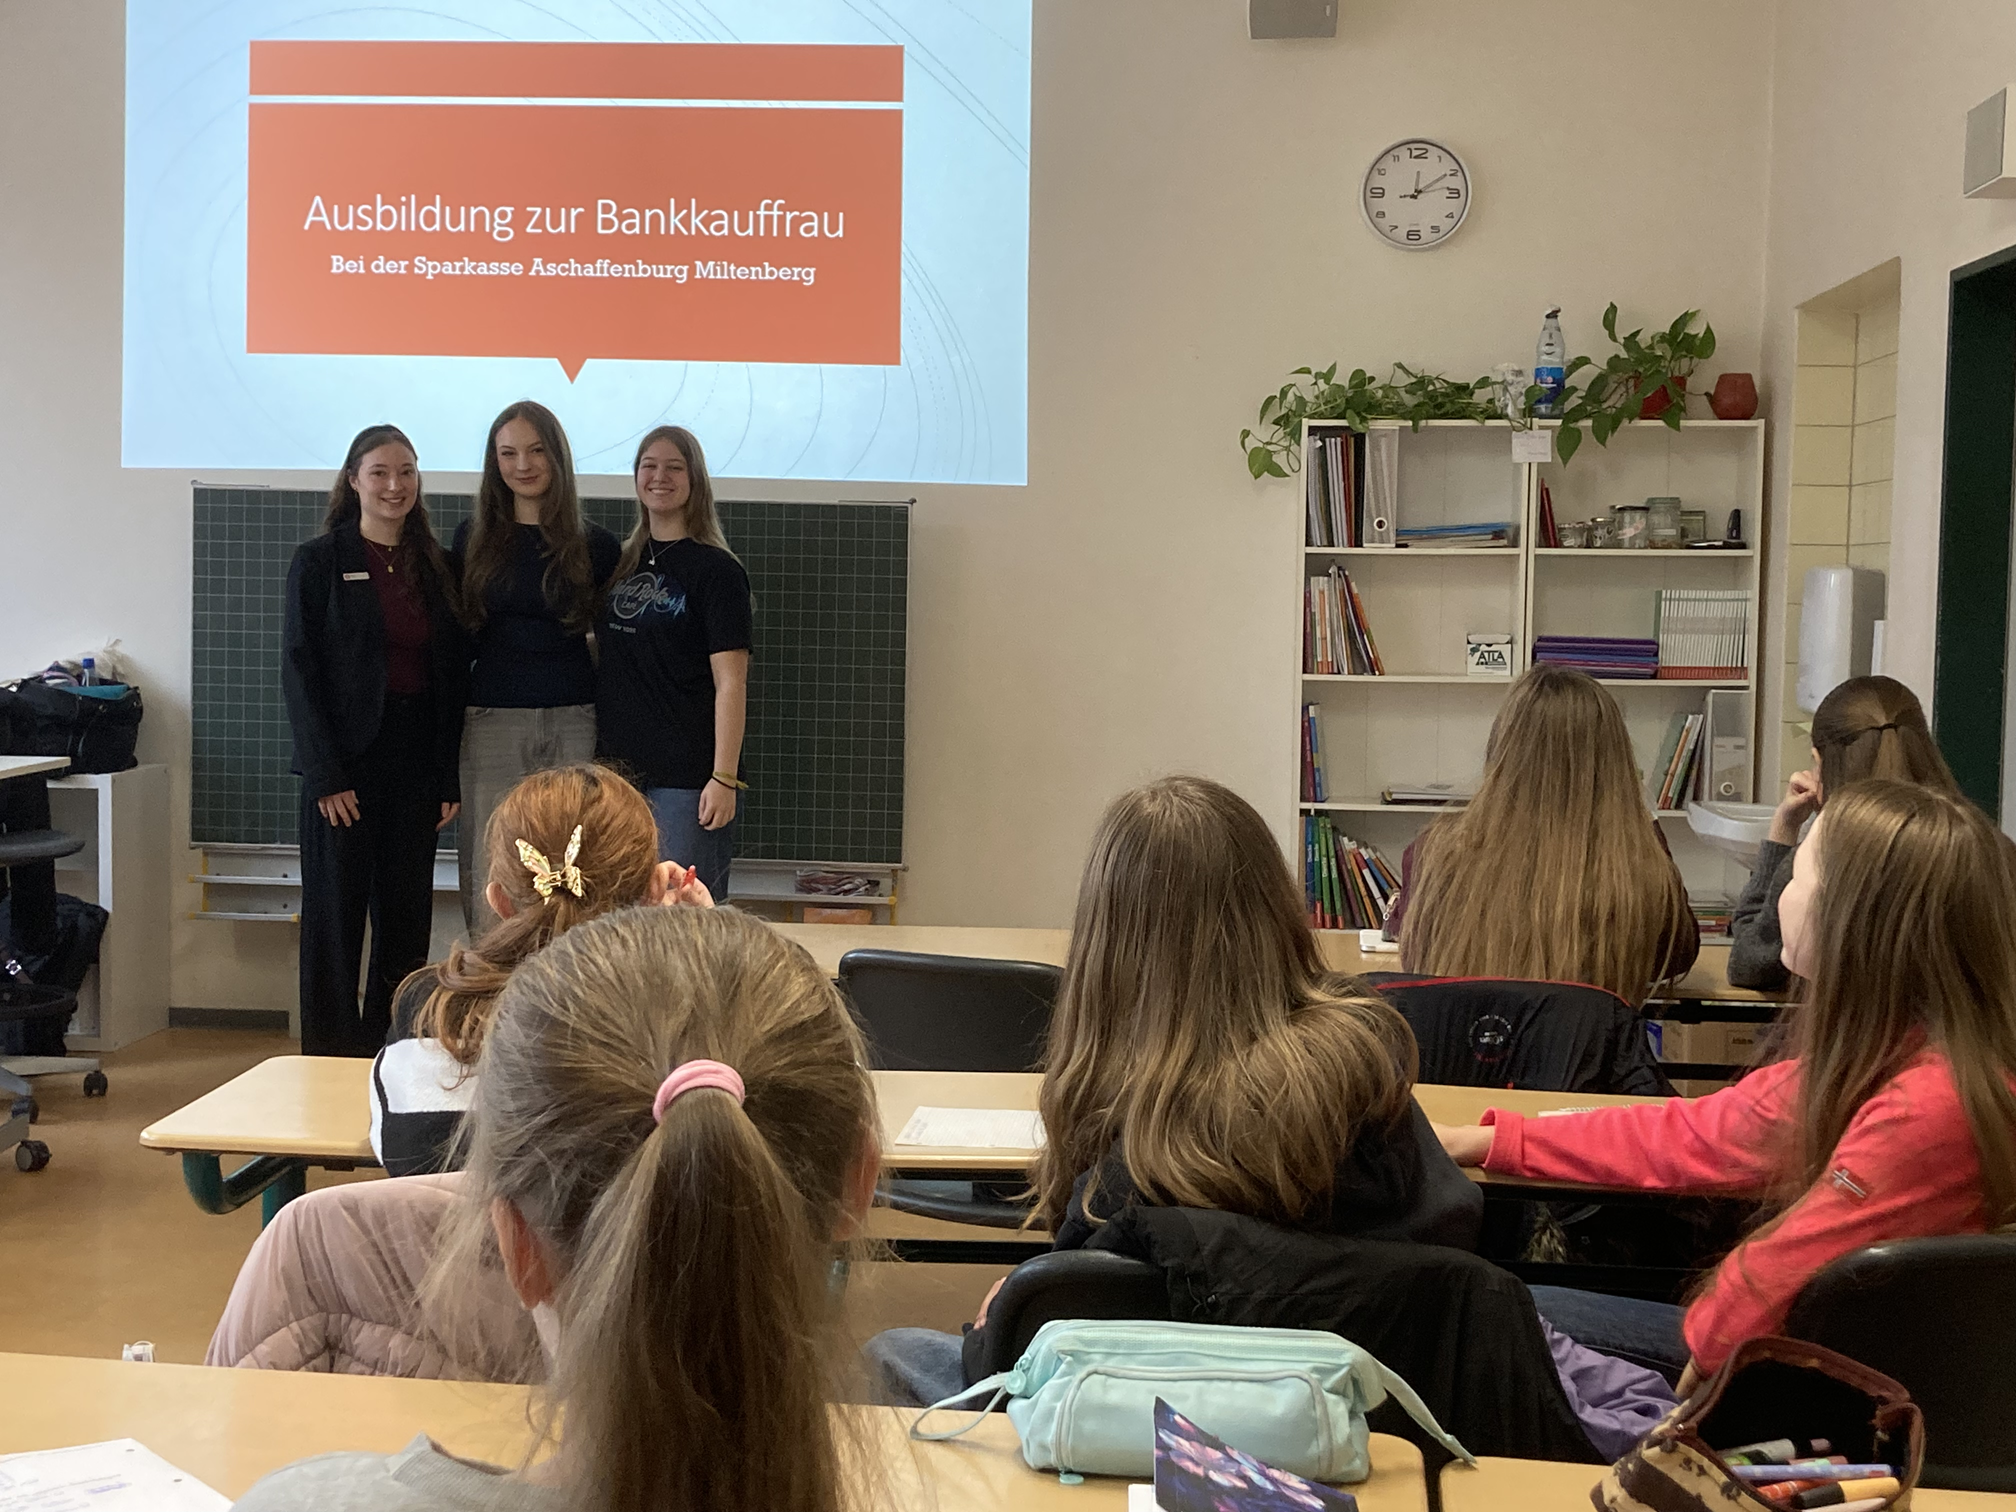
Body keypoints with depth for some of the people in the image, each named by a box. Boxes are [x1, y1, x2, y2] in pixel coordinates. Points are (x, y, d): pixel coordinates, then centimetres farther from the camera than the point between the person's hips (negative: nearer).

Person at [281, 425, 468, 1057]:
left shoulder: (436, 567, 11)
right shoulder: (319, 560, -1)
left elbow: (452, 676, 11)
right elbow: (299, 670, -6)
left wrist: (449, 777, 4)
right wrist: (325, 775, -13)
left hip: (416, 761, 4)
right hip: (345, 762, -4)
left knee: (407, 921, 5)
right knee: (335, 918, 2)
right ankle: (330, 1061, 10)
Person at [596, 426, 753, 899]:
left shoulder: (716, 571, -6)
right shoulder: (622, 563, 14)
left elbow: (730, 684, -11)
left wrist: (724, 778, -17)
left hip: (686, 776, -6)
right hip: (618, 767, 6)